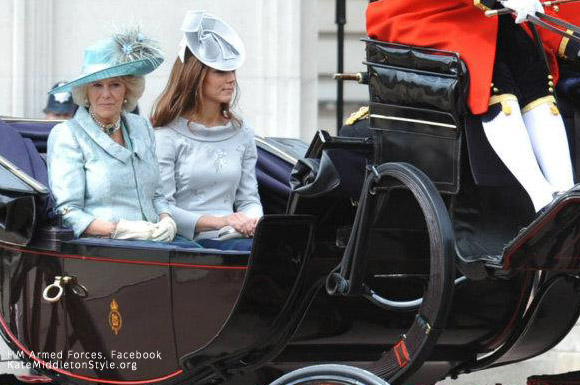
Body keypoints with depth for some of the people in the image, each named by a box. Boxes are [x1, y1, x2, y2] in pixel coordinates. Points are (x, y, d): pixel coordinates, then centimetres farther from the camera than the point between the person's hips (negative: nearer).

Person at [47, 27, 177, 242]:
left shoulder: (141, 128, 19)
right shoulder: (67, 135, 0)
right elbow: (67, 214, -6)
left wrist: (166, 220, 4)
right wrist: (119, 229, -18)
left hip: (151, 244, 6)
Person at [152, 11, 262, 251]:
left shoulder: (242, 133, 19)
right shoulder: (167, 135, -1)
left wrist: (252, 220, -6)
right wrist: (216, 221, -19)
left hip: (230, 239, 6)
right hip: (187, 243, -6)